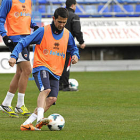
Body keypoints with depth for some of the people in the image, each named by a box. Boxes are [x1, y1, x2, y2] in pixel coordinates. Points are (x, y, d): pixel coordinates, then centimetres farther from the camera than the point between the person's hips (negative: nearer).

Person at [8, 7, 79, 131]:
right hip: (41, 67, -5)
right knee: (46, 90, -31)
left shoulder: (67, 34, 10)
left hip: (56, 72, 5)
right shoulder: (43, 31, -4)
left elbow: (73, 48, 27)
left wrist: (75, 55, 3)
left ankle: (27, 123, -14)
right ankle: (40, 118, -44)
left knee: (52, 98, -14)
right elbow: (23, 43, -4)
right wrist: (14, 56, -18)